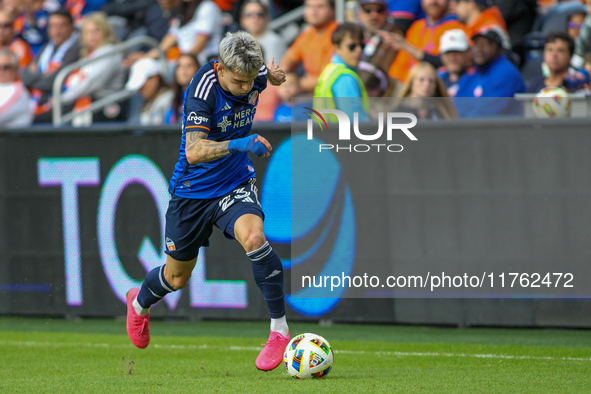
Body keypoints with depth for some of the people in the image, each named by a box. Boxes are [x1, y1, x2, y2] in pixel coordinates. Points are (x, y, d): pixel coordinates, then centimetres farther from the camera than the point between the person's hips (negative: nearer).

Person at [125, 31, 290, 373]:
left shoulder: (253, 76, -10)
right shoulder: (203, 88, -27)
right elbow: (193, 151, -37)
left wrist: (272, 74, -5)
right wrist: (239, 144, -51)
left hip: (236, 185, 3)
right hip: (193, 190, -2)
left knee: (254, 238, -31)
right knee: (176, 278, 14)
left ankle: (280, 330, -21)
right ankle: (140, 304, 50)